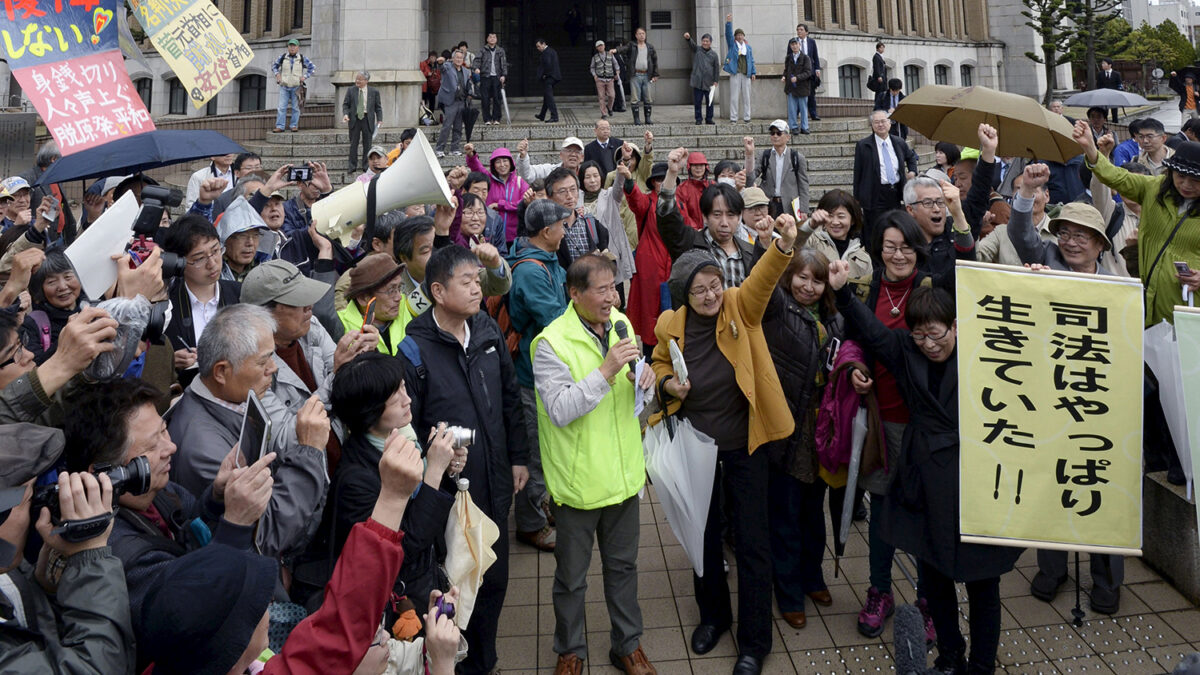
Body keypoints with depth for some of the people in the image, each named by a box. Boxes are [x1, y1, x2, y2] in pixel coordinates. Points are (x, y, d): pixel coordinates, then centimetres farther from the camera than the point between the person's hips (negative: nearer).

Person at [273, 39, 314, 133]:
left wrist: (305, 76, -1)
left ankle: (294, 126, 11)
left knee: (295, 107, 2)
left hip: (296, 87, -1)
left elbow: (312, 68, 9)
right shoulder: (283, 57, 5)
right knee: (282, 107, -4)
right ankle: (279, 127, -4)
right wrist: (277, 74, 3)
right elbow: (274, 66, 20)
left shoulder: (302, 58, 2)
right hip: (284, 86, 1)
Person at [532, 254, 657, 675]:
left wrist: (645, 377, -8)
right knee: (572, 575, 14)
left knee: (623, 564, 21)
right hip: (578, 478, -5)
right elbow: (560, 411, -26)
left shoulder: (620, 324, 2)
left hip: (623, 471, 6)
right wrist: (606, 371, -31)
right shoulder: (552, 343, -19)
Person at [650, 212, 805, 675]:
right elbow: (660, 367, 10)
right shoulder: (670, 326, -8)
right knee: (704, 533, 18)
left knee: (752, 541, 6)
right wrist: (668, 384, -12)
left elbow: (761, 280, -33)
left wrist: (784, 246, -51)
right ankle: (713, 614, 43)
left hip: (743, 444, -2)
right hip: (695, 443, 2)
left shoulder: (740, 308, -13)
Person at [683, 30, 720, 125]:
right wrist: (688, 38, -36)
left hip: (709, 82, 1)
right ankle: (698, 119, 7)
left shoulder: (714, 54, 7)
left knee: (709, 102, 6)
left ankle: (709, 119, 16)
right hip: (697, 81, -1)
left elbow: (716, 68, 8)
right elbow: (691, 43, -14)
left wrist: (715, 80, 1)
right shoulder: (697, 49, 5)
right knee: (697, 102, 0)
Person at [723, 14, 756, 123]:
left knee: (746, 97, 5)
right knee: (734, 97, -3)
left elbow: (751, 60, 14)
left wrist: (753, 73, 6)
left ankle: (746, 117, 10)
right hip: (735, 74, -3)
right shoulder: (732, 44, 8)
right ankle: (733, 118, -1)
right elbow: (728, 34, -6)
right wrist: (728, 22, -19)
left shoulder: (748, 47, 15)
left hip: (746, 75, 3)